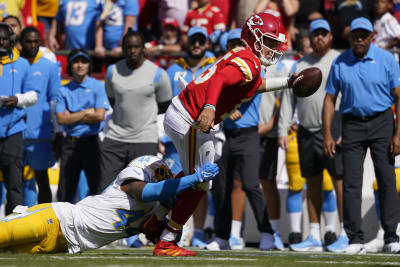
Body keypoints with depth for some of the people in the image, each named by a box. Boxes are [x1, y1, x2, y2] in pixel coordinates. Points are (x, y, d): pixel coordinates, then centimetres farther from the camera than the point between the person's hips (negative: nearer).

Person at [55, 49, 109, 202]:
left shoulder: (98, 87, 3)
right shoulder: (63, 91, 10)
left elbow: (99, 116, -8)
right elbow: (61, 119, -1)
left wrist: (72, 116, -3)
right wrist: (86, 113, -5)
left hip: (92, 142, -3)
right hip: (70, 143, 3)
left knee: (97, 188, -3)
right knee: (65, 193, 4)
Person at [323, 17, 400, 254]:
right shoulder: (340, 64, 3)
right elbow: (330, 99, 8)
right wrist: (327, 134, -1)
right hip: (352, 125, 1)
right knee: (351, 183, -3)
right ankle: (356, 239, 1)